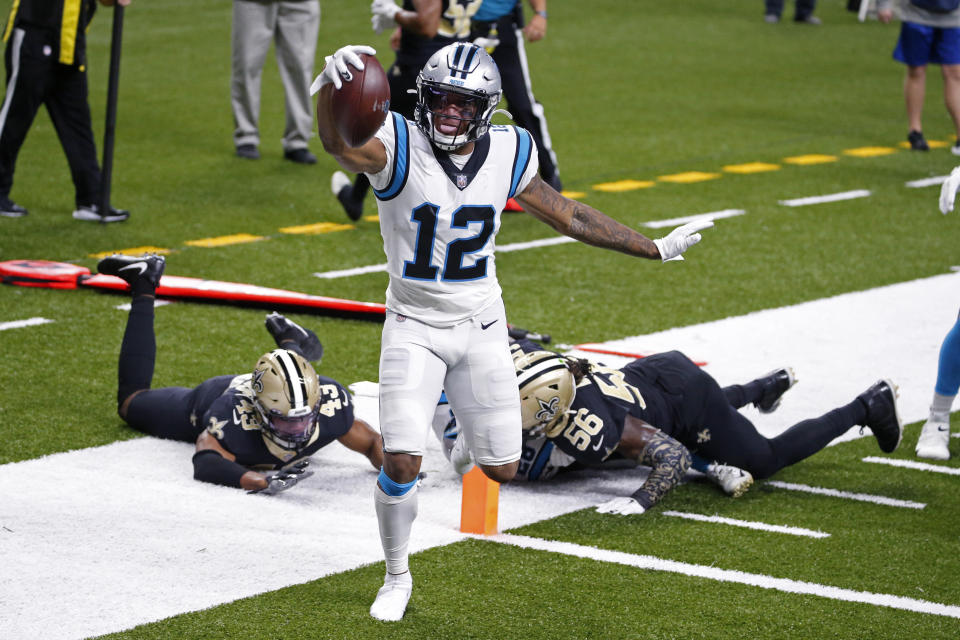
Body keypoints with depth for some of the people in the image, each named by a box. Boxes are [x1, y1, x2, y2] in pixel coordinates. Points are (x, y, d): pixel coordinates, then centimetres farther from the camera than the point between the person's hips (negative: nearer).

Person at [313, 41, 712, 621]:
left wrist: (657, 248, 12)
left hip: (481, 327, 3)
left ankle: (468, 441, 46)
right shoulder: (400, 146, -19)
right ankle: (398, 578, 14)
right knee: (401, 464, -13)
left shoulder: (506, 154, -7)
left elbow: (570, 216, 7)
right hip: (415, 327, -3)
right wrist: (331, 85, -66)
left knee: (501, 470, 6)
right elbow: (337, 143, -43)